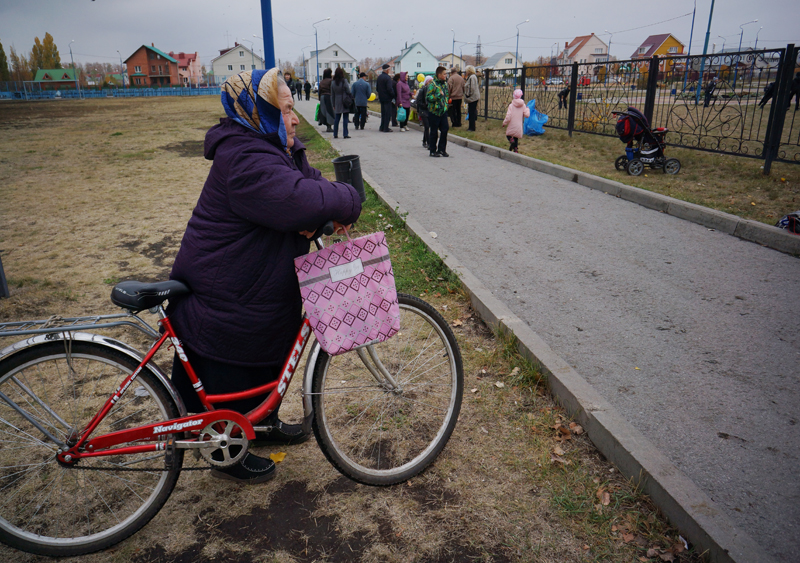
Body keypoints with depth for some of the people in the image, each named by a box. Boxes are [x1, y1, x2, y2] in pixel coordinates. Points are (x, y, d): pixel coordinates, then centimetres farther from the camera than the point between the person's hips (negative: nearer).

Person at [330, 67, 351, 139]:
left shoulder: (333, 83, 4)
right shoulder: (344, 82, -9)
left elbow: (332, 95, 9)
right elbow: (348, 92, -9)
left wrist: (334, 104, 15)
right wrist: (350, 100, 3)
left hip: (337, 103, 4)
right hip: (345, 103, -4)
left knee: (336, 119, 9)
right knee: (345, 119, -1)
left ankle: (335, 134, 11)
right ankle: (345, 134, -2)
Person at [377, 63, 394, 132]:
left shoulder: (379, 77, 9)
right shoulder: (388, 77, -16)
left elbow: (377, 88, 15)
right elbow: (389, 89, -21)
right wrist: (393, 95, -10)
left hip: (381, 98, 8)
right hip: (387, 98, -8)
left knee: (383, 113, 16)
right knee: (388, 113, -3)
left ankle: (382, 127, 20)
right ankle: (386, 128, -4)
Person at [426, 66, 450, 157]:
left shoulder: (445, 84, 12)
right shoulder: (432, 84, -12)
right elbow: (428, 98, -19)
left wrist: (446, 104, 17)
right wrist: (438, 95, -25)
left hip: (443, 111, 7)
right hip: (434, 112, -7)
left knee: (445, 129, 4)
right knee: (434, 132, 1)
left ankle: (442, 149, 15)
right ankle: (433, 151, 12)